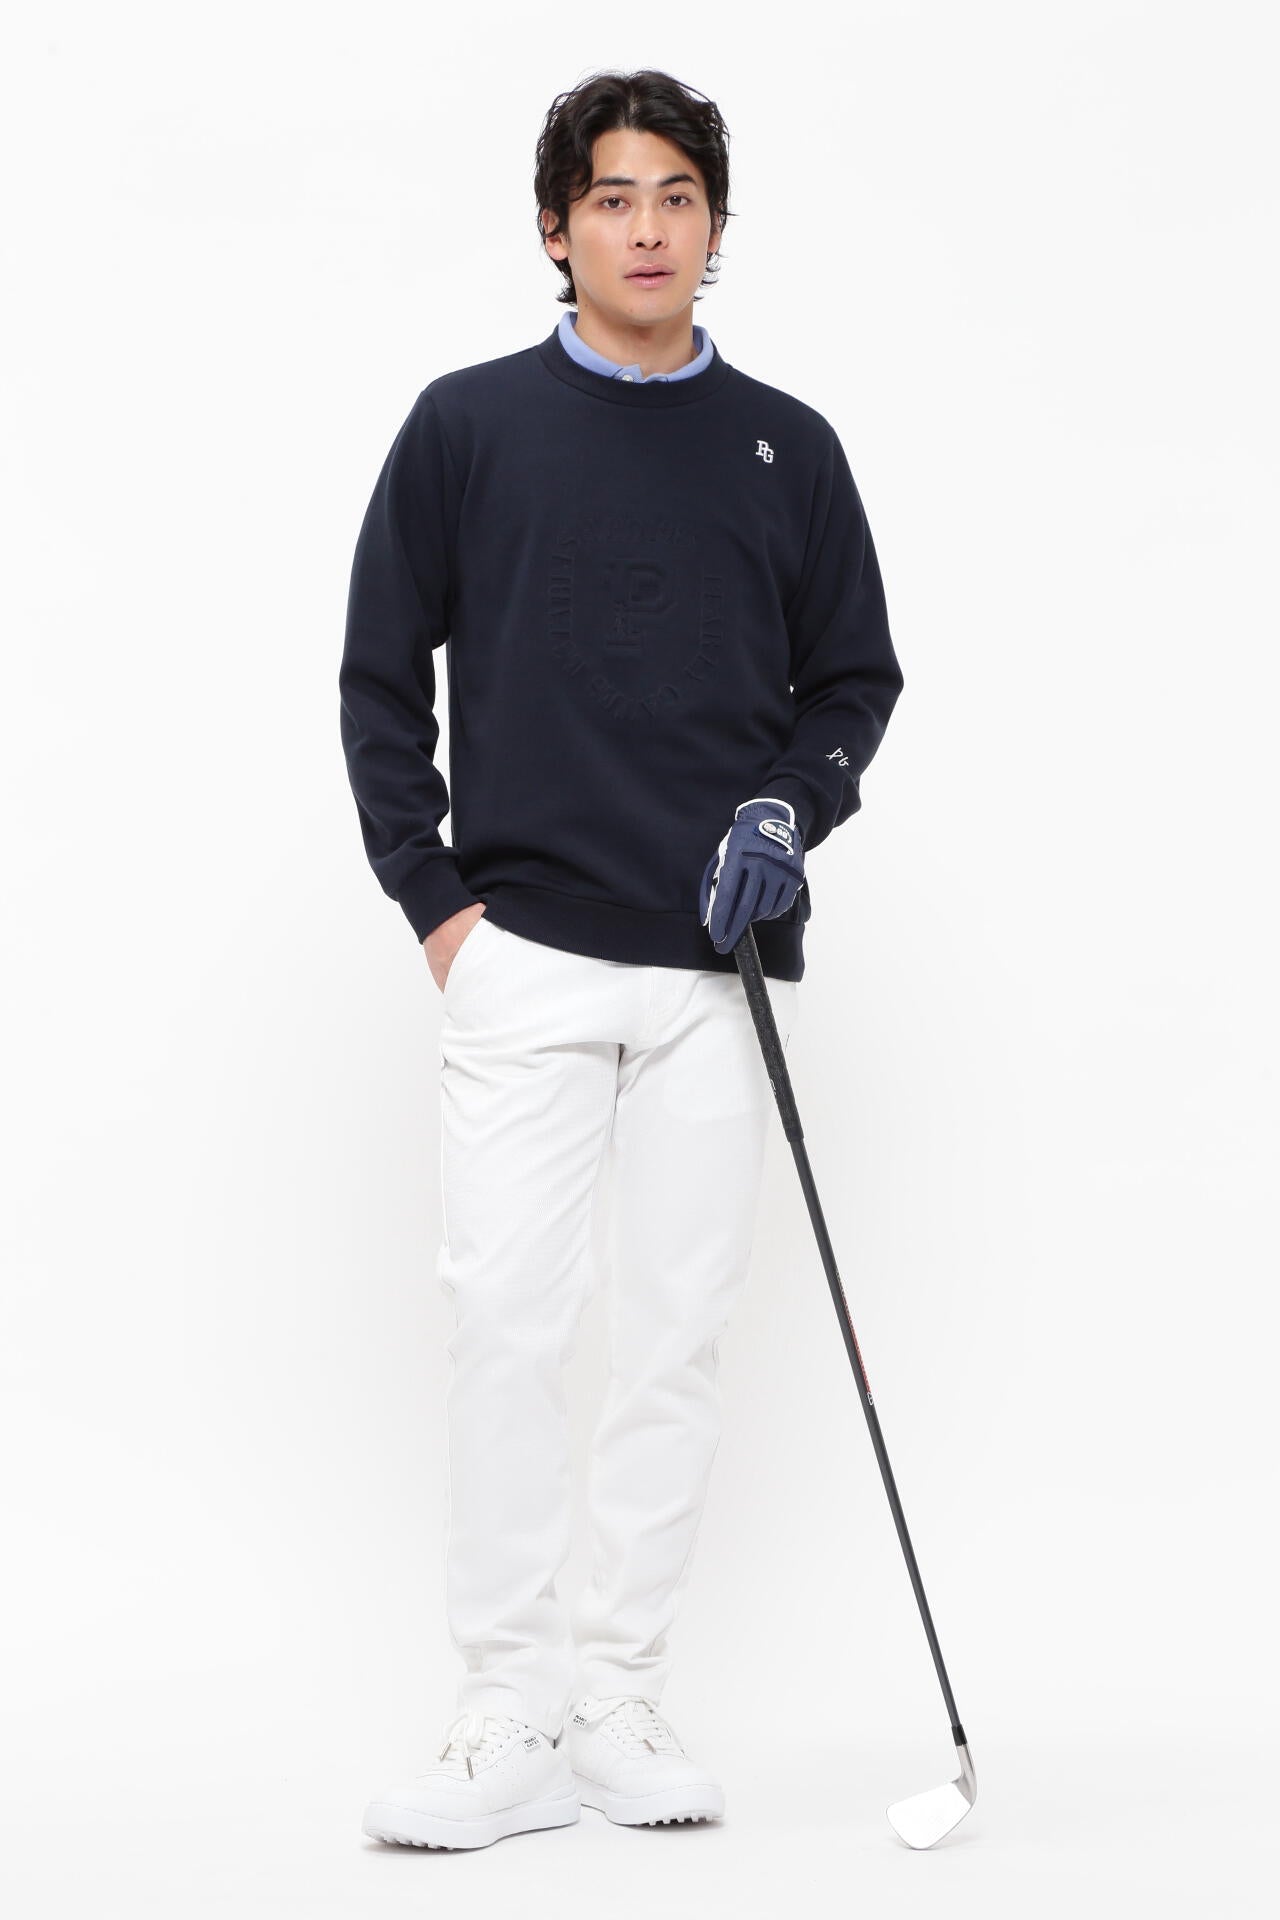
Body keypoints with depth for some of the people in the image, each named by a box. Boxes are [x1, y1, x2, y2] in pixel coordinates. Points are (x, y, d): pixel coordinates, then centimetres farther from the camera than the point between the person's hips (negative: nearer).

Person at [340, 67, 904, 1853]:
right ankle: (512, 1721, 3)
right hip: (524, 954, -2)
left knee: (678, 1337, 4)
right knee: (509, 1322, -5)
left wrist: (790, 808, -4)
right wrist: (431, 895, -1)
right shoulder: (466, 426, 3)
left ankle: (622, 1694, 16)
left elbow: (857, 673, 14)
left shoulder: (787, 446, 8)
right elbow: (381, 677, 7)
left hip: (720, 967, 2)